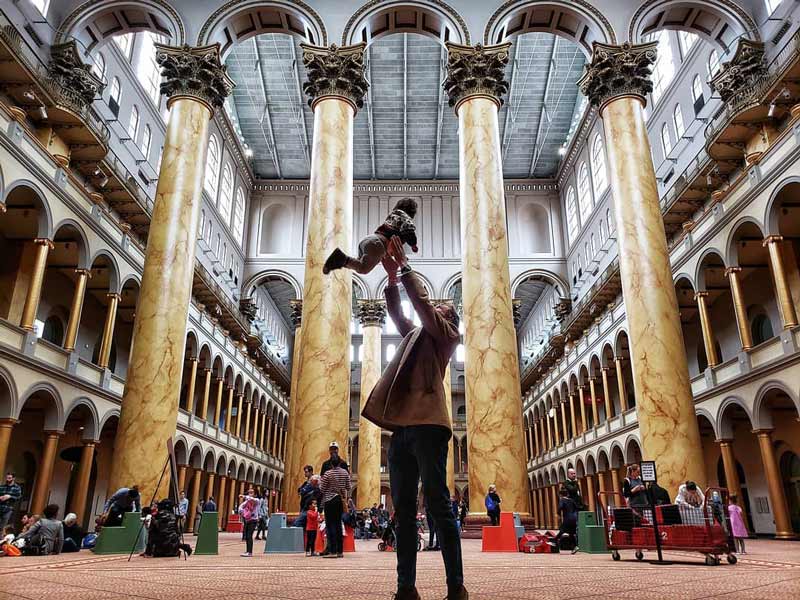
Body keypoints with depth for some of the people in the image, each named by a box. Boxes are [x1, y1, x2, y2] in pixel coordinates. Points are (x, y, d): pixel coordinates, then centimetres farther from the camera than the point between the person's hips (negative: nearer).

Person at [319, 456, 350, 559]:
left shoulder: (328, 473, -10)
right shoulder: (345, 472, 3)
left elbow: (322, 489, -4)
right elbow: (348, 487, 7)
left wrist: (320, 483, 14)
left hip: (329, 500, -5)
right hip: (341, 500, 5)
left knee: (330, 524, -4)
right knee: (338, 524, 10)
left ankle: (332, 551, -10)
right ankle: (340, 551, 11)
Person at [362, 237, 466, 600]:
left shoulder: (446, 335, 10)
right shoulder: (415, 335, 29)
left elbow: (421, 303, -1)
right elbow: (396, 312, 25)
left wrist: (404, 266, 4)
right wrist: (391, 275, 14)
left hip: (427, 424, -7)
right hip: (401, 427, 7)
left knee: (439, 506, -8)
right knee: (403, 511, 4)